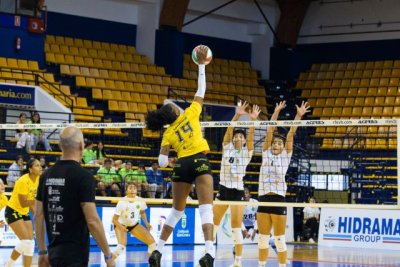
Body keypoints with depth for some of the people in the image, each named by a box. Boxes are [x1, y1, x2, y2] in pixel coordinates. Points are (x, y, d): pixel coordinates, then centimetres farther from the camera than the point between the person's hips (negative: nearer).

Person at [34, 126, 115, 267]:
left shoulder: (47, 175, 6)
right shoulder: (83, 176, -13)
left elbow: (38, 216, 11)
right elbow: (92, 221, -17)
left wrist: (42, 251, 19)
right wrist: (108, 255, -9)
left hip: (54, 251, 7)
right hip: (74, 255, -7)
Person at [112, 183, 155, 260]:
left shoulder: (140, 201, -17)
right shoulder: (122, 202, -27)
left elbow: (142, 212, 7)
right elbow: (114, 220, -21)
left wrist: (146, 223, -6)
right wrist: (122, 228, -38)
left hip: (134, 225, 4)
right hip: (121, 225, -4)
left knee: (151, 241, -7)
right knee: (122, 244, -31)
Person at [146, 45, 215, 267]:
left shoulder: (168, 134, 14)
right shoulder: (190, 114, 9)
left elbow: (162, 161, 6)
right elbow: (201, 90, 15)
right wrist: (202, 64, 19)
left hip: (182, 166, 4)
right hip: (199, 162, -4)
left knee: (176, 210, 18)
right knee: (206, 208, -14)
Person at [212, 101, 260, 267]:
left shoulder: (247, 152, 2)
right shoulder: (227, 147, 6)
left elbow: (251, 136, -13)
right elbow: (229, 130, -7)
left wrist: (253, 120, -29)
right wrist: (237, 115, -22)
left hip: (237, 191, -3)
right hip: (223, 189, 3)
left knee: (236, 227, -6)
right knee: (213, 224, 7)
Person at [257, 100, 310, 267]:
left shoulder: (286, 156, 6)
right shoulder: (266, 153, 12)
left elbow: (291, 134, -1)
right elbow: (270, 131, 8)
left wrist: (299, 115, -9)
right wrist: (276, 111, 2)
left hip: (278, 199, -3)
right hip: (263, 199, 3)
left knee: (279, 239, -2)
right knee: (263, 238, 8)